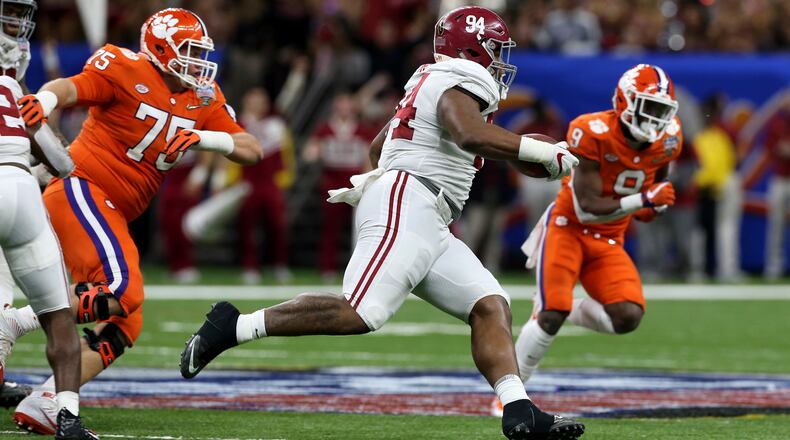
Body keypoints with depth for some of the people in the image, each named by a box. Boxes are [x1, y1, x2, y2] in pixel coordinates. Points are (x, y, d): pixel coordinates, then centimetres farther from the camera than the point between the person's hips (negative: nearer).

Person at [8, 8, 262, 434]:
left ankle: (42, 406, 2)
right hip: (82, 189, -9)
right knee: (118, 289, -27)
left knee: (124, 323, 6)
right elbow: (71, 87, -24)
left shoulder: (203, 99, 12)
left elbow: (251, 151, 8)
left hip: (113, 214, 9)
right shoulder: (126, 71, -9)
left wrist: (203, 137, -12)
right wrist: (45, 99, -48)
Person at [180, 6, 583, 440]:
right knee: (358, 314, -21)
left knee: (491, 307, 0)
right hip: (406, 208, -11)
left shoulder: (430, 85, 27)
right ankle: (232, 327, -15)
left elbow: (378, 147, 37)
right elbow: (469, 135, -26)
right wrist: (543, 152, -21)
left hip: (428, 226, 11)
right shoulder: (459, 87, -4)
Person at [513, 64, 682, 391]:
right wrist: (643, 200, -34)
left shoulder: (666, 140, -7)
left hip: (608, 241, 5)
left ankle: (560, 311, 15)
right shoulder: (595, 134, -25)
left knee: (627, 318, -13)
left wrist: (653, 205, -3)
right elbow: (587, 209, -27)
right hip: (568, 227, -5)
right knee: (551, 316, -17)